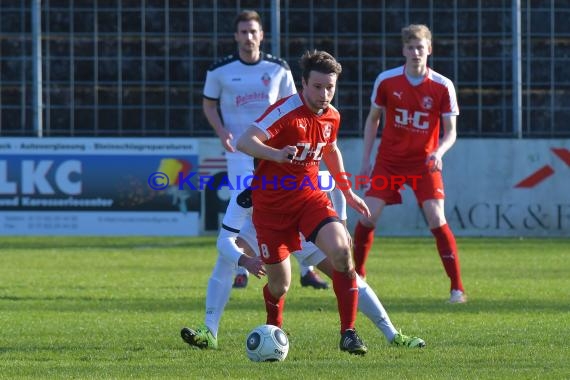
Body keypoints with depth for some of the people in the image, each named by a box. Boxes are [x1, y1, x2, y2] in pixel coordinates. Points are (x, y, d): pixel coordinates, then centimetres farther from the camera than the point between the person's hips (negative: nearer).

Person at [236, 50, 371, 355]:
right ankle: (273, 330, 38)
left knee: (341, 250, -23)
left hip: (308, 196, 4)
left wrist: (347, 192, 24)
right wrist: (277, 154, -51)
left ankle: (348, 333, -17)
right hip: (271, 202, -4)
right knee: (279, 284, 2)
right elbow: (245, 142, -32)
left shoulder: (331, 116, 1)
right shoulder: (285, 111, -20)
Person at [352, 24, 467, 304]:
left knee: (436, 220, -15)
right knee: (367, 217, -8)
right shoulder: (386, 81, -4)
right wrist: (366, 160, 5)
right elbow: (373, 119, 8)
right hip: (389, 161, 2)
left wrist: (438, 152, -26)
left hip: (424, 163, -2)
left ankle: (457, 288, -9)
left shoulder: (442, 87, -8)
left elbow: (450, 131, -6)